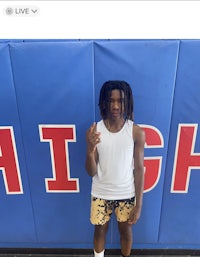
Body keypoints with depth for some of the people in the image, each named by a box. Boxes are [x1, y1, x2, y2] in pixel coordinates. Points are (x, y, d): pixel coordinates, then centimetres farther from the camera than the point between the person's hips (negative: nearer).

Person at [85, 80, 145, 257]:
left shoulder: (136, 132, -15)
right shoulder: (95, 130, -14)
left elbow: (139, 169, -8)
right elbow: (91, 172, -12)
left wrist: (139, 205, -5)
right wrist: (90, 150, -32)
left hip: (126, 194, 0)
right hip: (101, 194, 1)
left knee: (126, 231, 22)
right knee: (100, 231, 22)